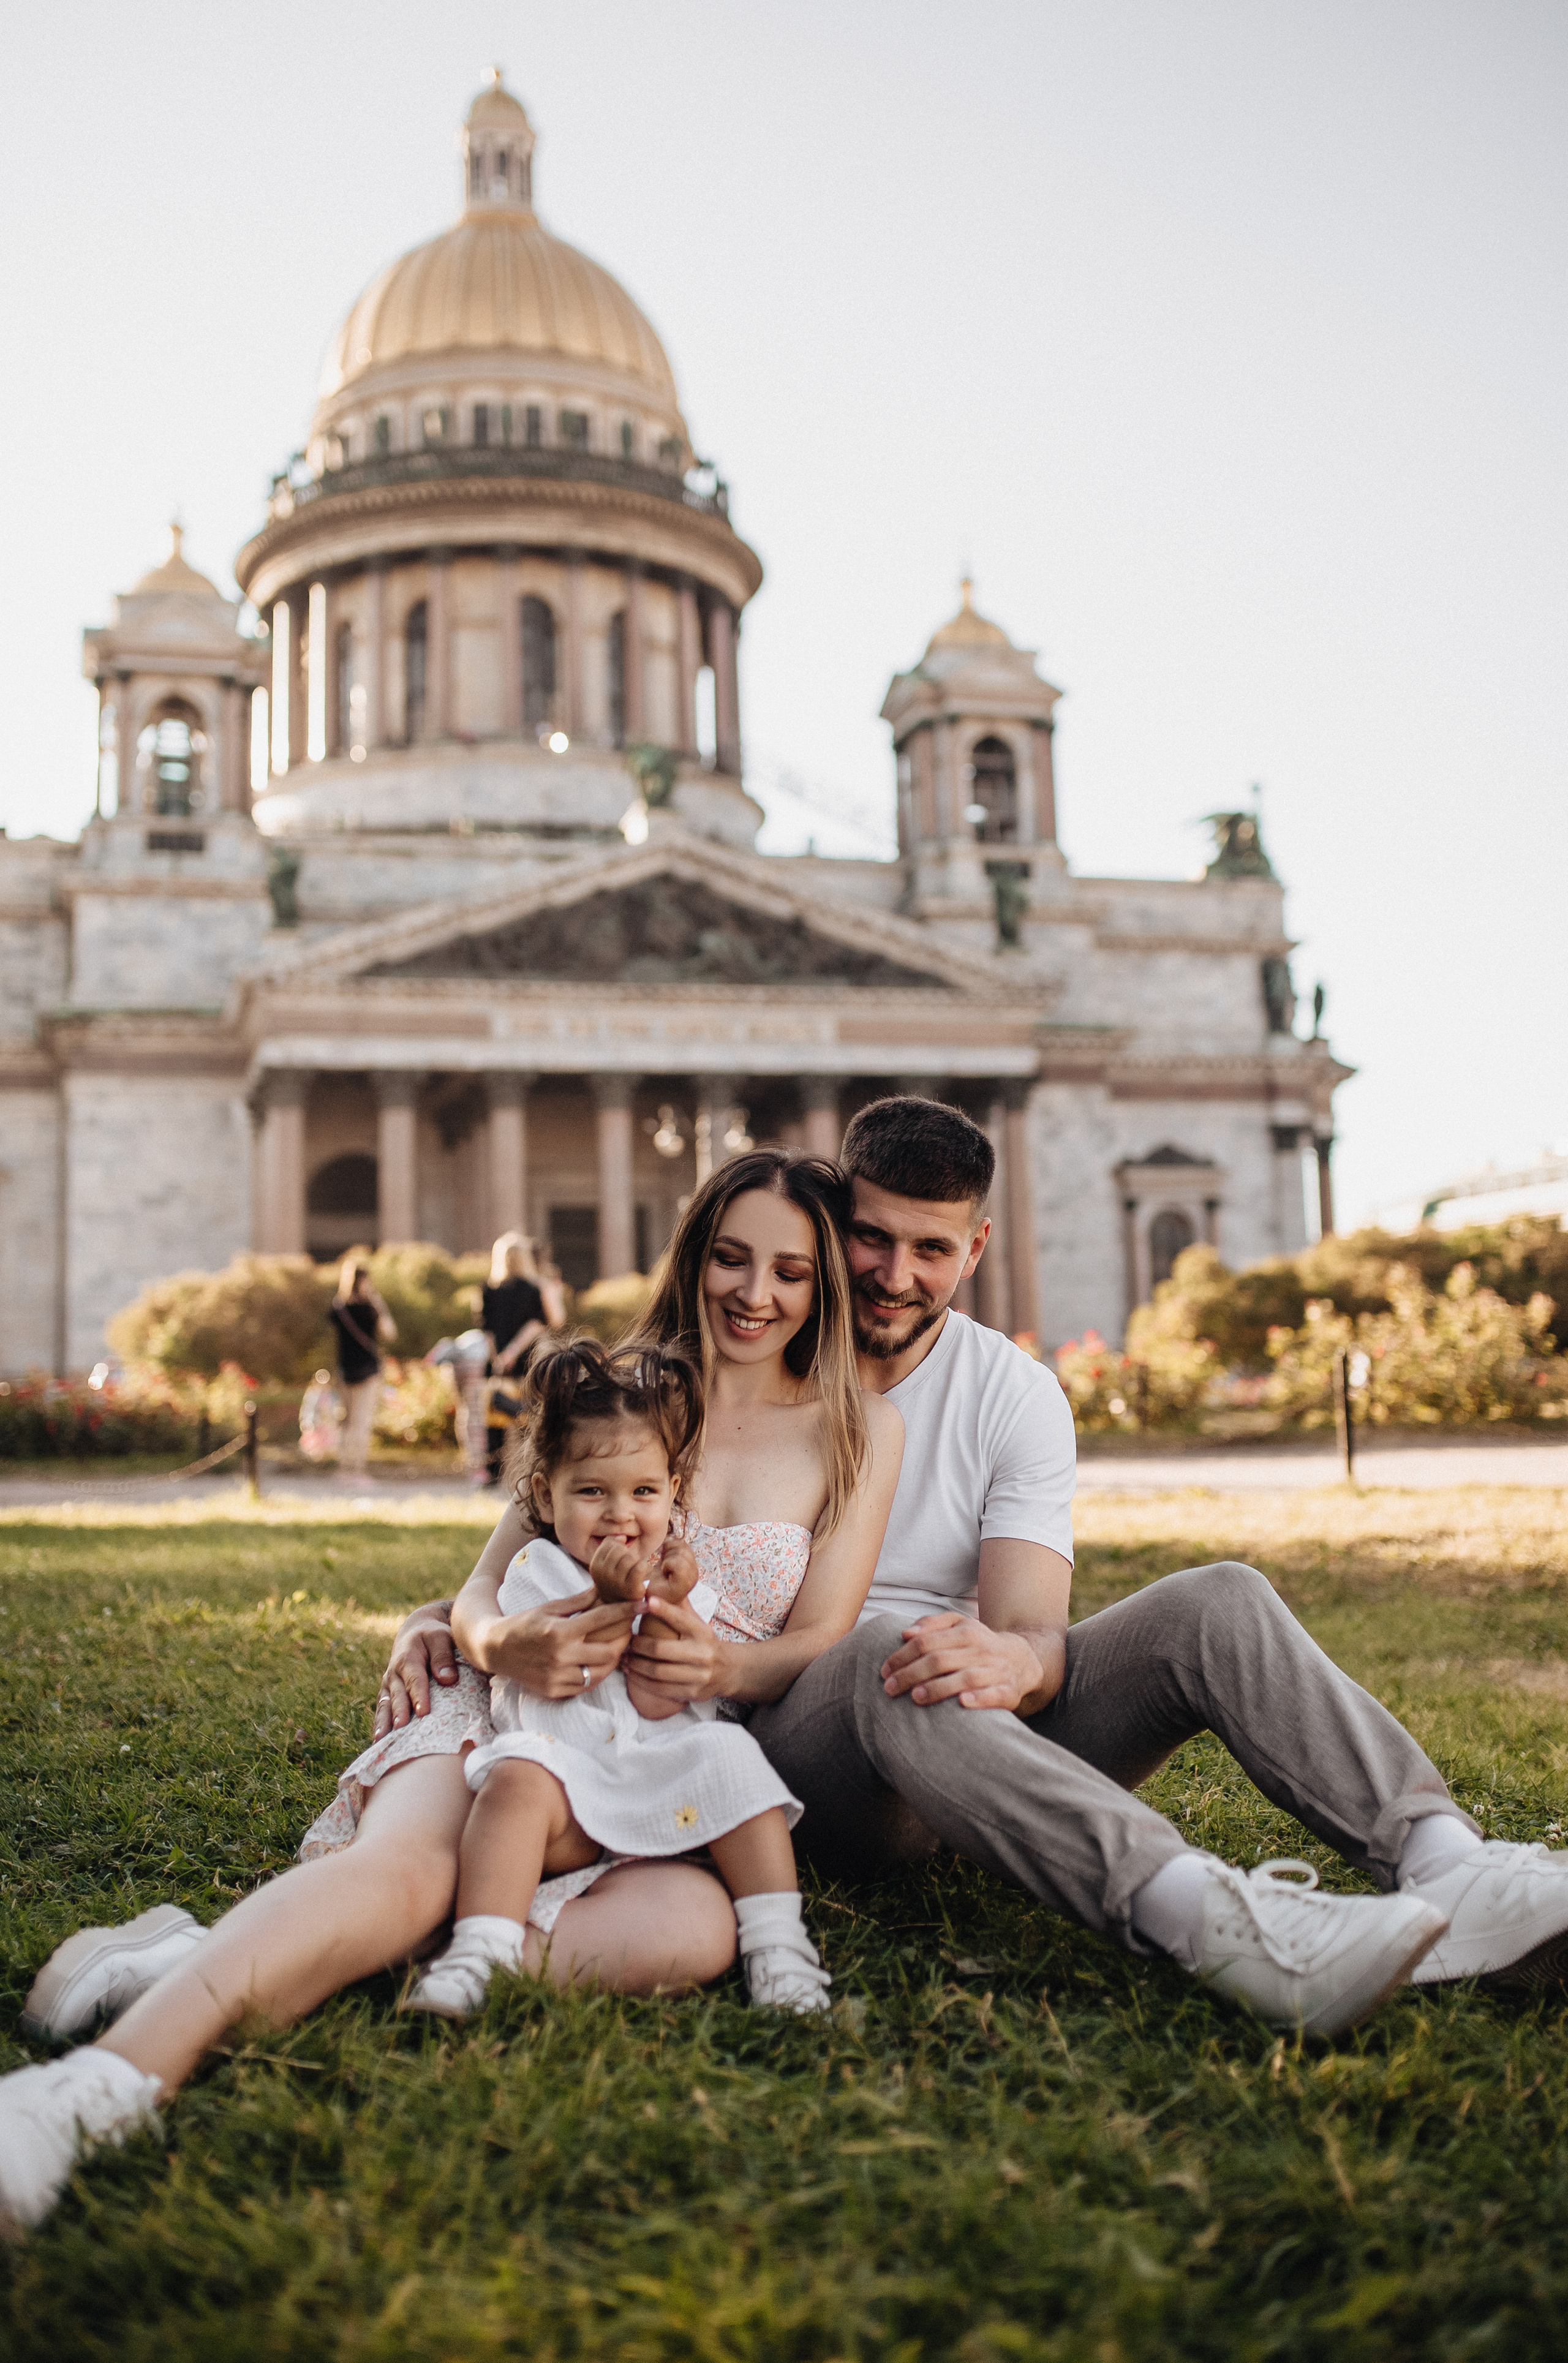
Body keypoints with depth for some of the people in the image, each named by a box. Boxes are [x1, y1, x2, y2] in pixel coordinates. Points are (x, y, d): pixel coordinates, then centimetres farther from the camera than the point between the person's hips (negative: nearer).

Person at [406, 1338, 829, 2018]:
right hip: (568, 1770, -2)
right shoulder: (538, 1570, 8)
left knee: (730, 1758, -25)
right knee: (520, 1776, -32)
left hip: (663, 1787, 2)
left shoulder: (680, 1579, 10)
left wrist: (669, 1608, -16)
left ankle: (778, 1943, -23)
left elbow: (657, 1703, -3)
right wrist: (610, 1601, -15)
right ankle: (479, 1952, -37)